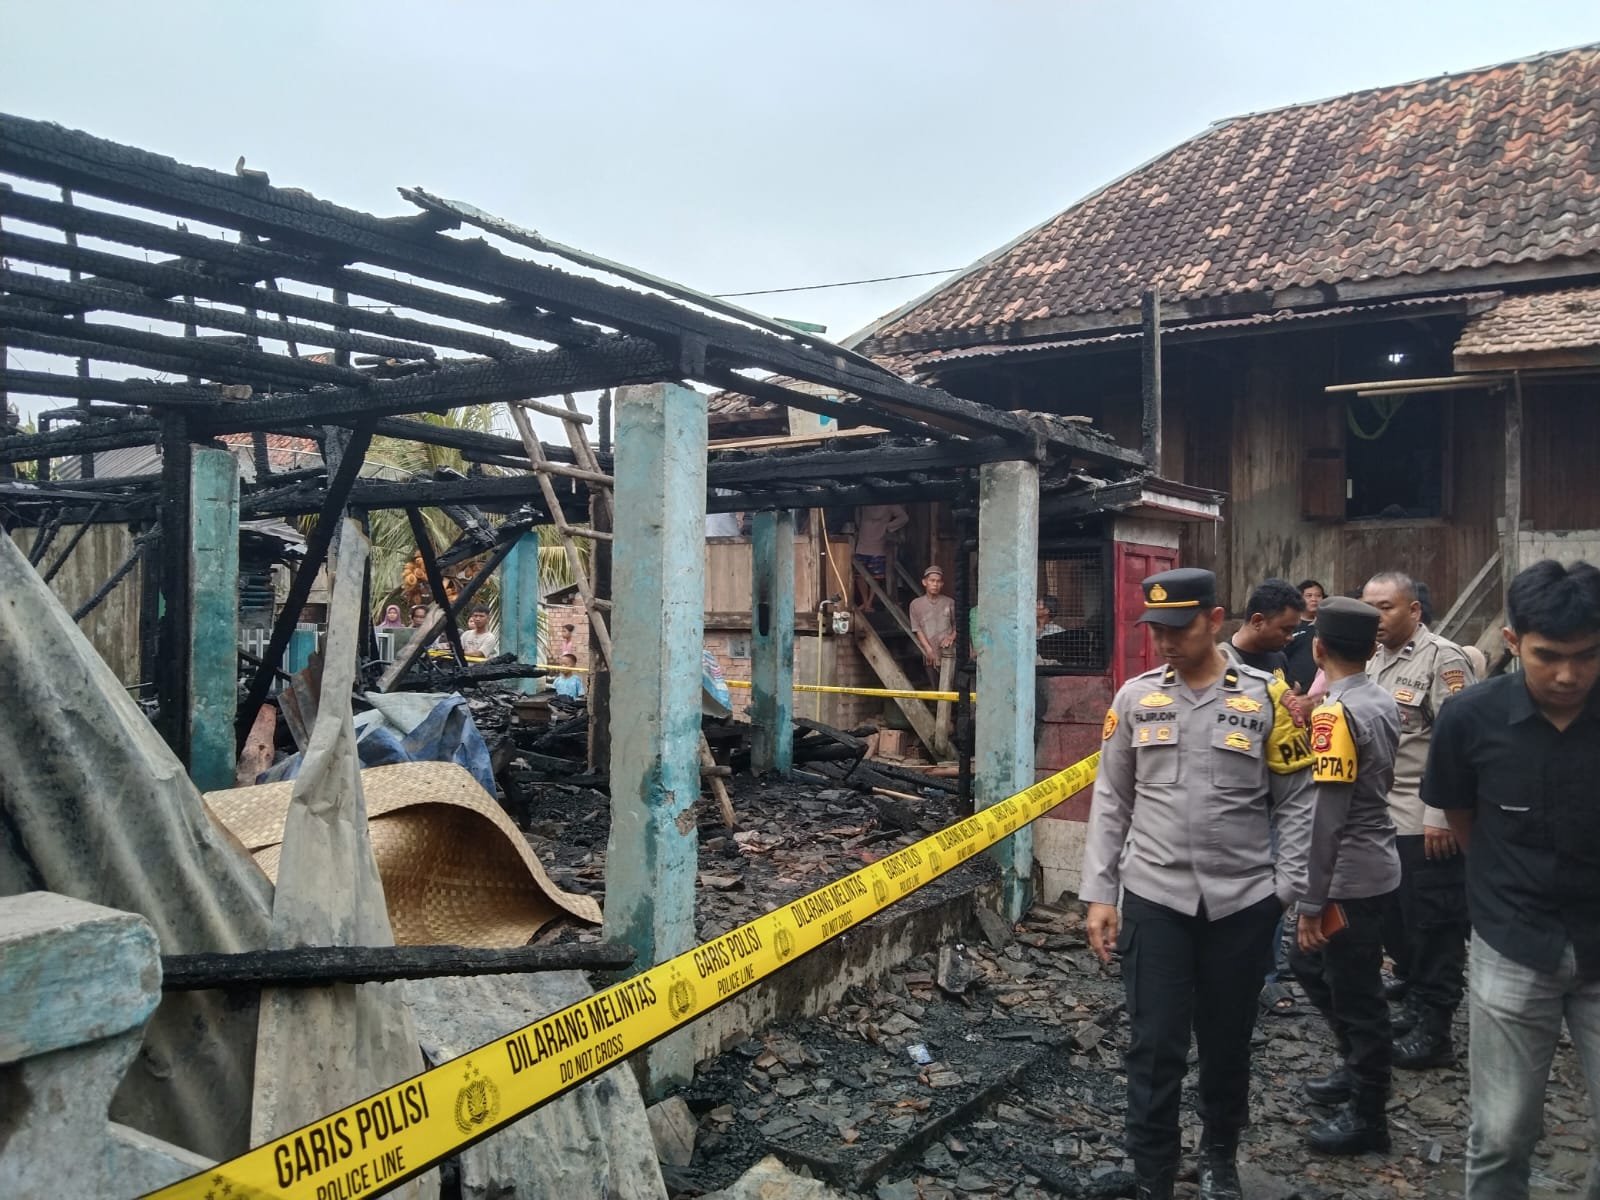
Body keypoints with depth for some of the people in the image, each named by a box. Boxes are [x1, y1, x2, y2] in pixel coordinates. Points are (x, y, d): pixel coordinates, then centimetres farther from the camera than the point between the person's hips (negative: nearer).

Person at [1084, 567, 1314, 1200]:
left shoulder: (1266, 697, -5)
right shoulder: (1135, 696, 0)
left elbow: (1297, 801, 1)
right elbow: (1111, 800, 4)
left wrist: (1292, 889, -4)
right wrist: (1099, 893, 2)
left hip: (1243, 900, 0)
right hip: (1154, 898, 0)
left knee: (1227, 1041, 15)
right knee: (1154, 1046, 3)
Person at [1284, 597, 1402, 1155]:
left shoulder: (1335, 714, -22)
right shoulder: (1384, 702, 5)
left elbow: (1327, 818, -23)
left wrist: (1312, 902, -18)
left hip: (1348, 878, -9)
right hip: (1374, 867, 9)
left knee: (1355, 992, 5)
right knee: (1311, 965, 23)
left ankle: (1367, 1115, 20)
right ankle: (1358, 1066, 37)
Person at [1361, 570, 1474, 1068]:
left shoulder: (1442, 659, -11)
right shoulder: (1375, 659, 13)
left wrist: (1441, 816, -19)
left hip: (1427, 823, -8)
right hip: (1380, 817, 8)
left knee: (1433, 926, 2)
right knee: (1391, 916, 15)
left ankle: (1433, 1031, 12)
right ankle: (1415, 992, 32)